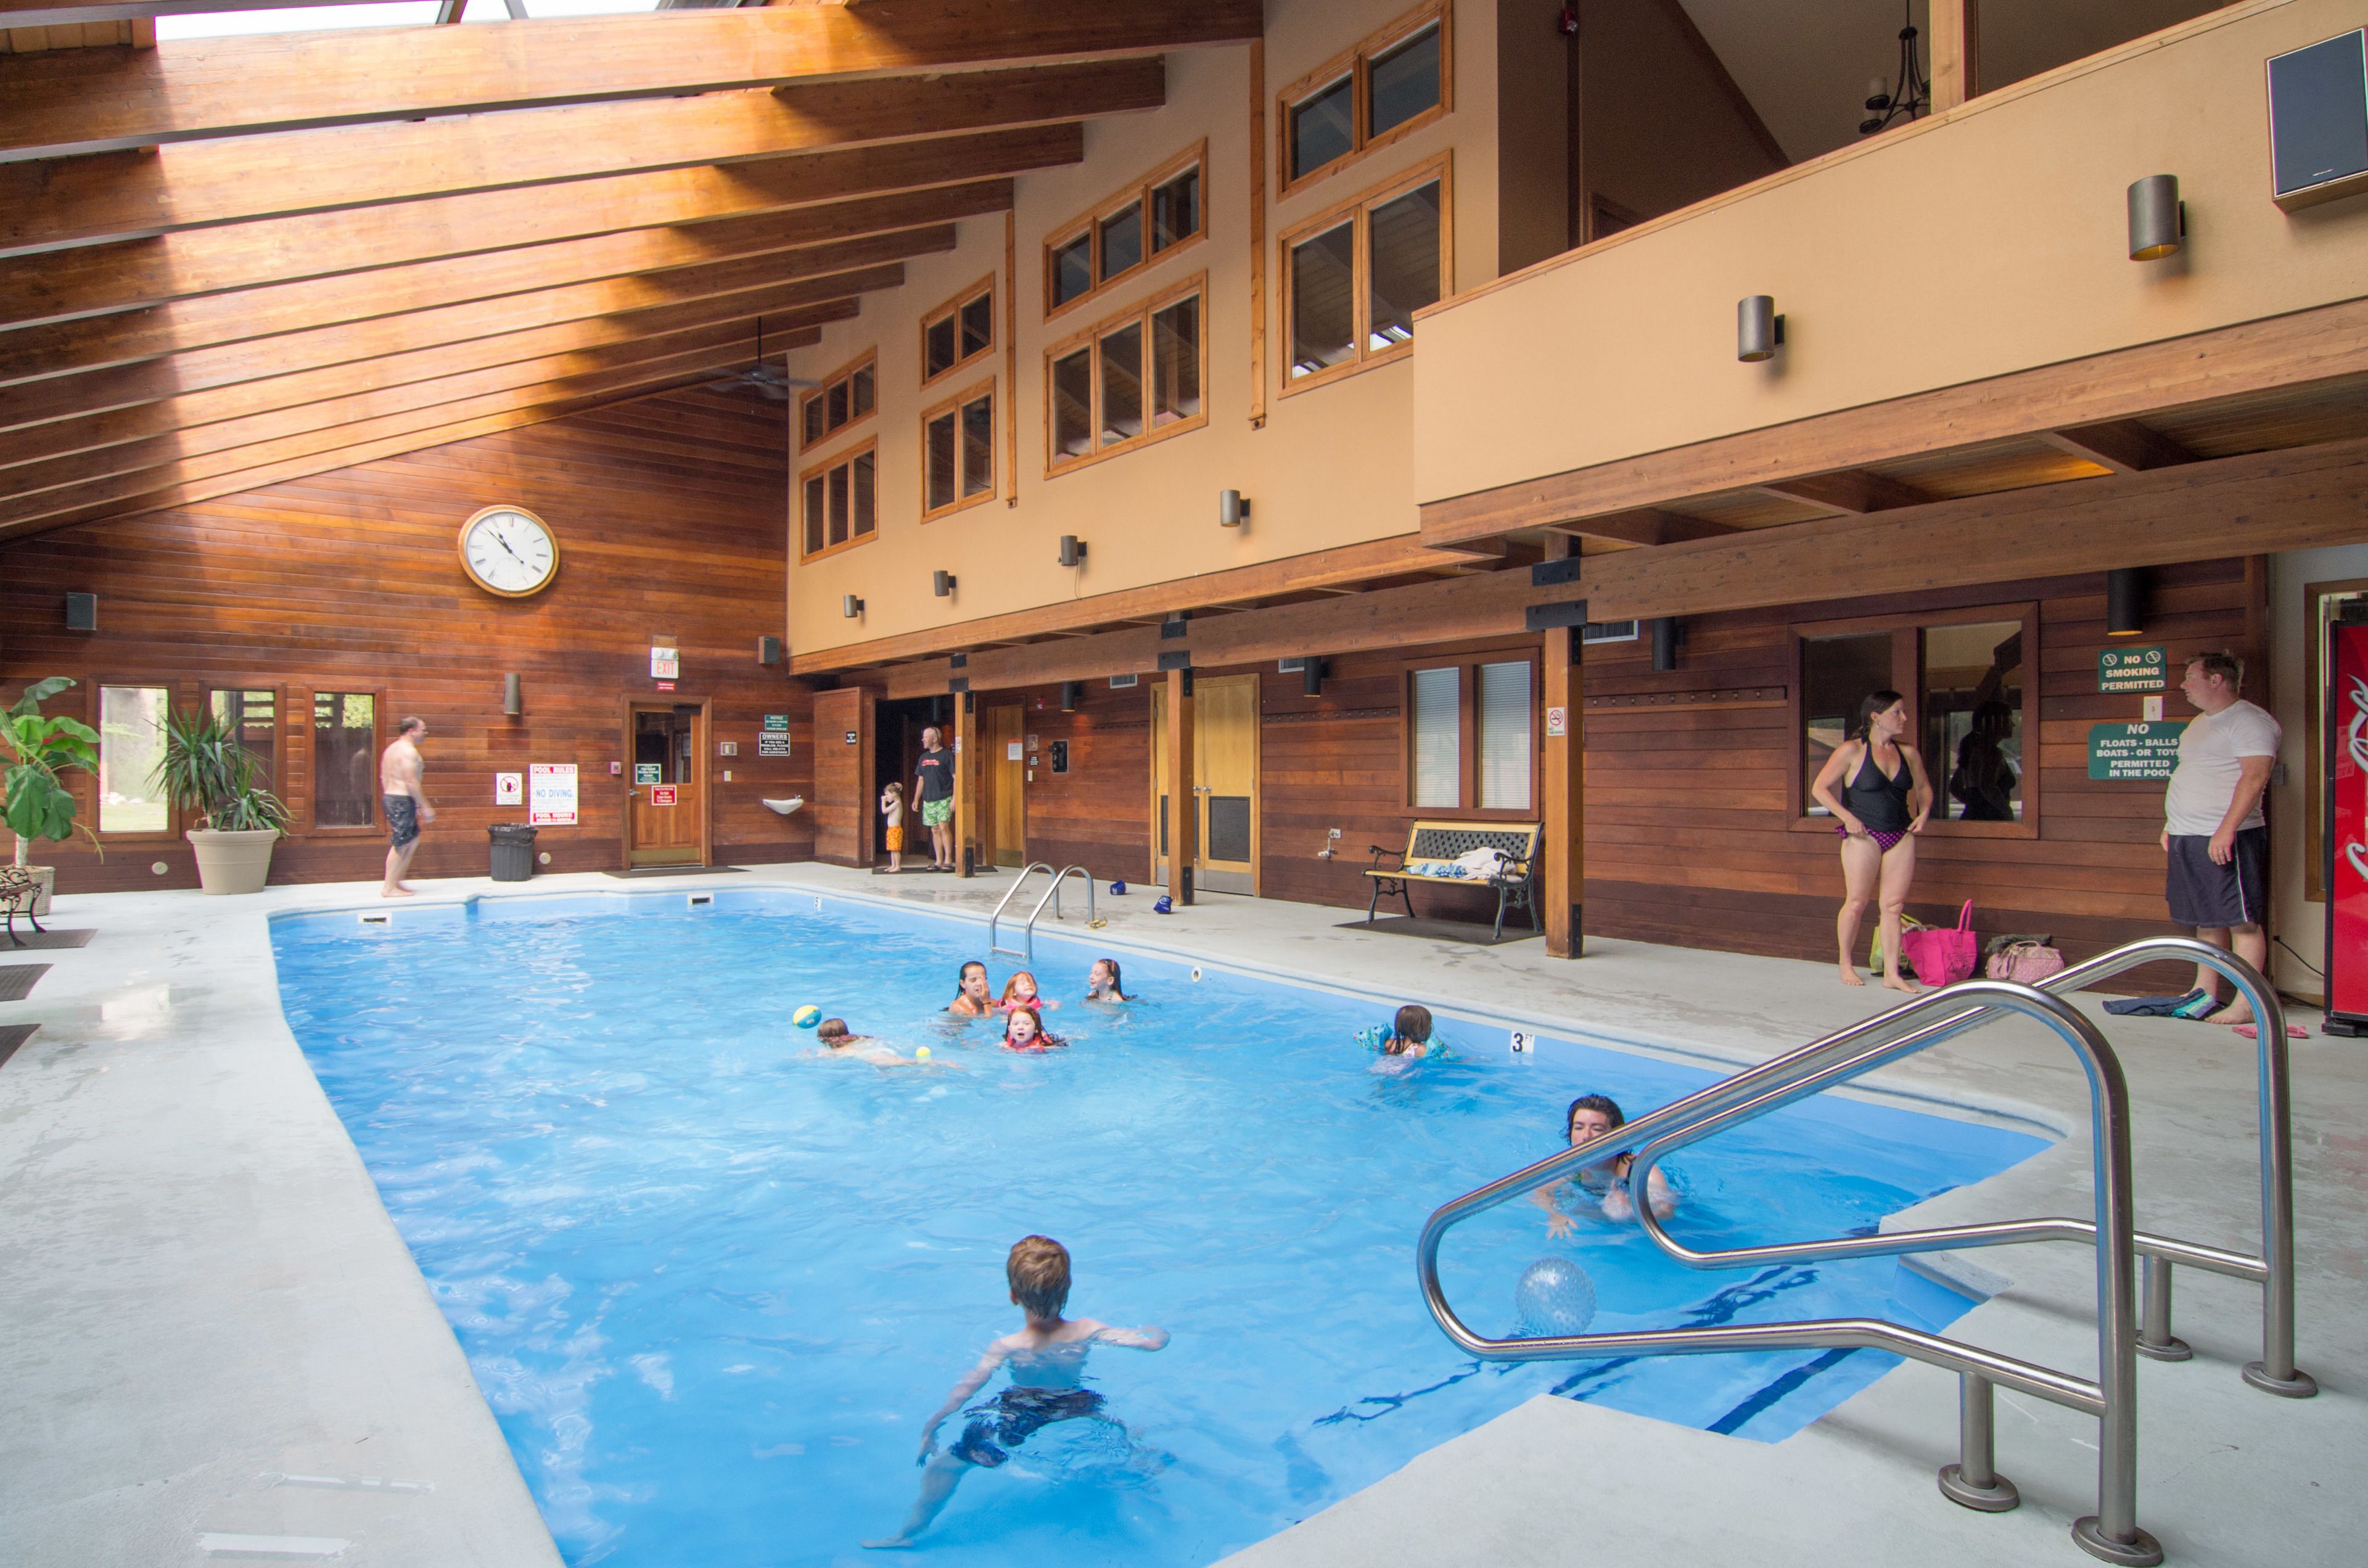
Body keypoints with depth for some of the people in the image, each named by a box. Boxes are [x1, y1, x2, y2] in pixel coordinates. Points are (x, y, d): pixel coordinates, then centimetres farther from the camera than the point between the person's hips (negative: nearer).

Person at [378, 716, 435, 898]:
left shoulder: (391, 749, 16)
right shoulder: (409, 751, -14)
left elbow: (384, 778, 19)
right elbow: (411, 782, -20)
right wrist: (425, 807, -17)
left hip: (390, 797, 10)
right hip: (403, 800, -10)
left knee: (413, 840, 17)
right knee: (400, 845, -5)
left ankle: (397, 882, 18)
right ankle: (389, 888, -2)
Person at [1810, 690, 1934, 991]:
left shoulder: (1908, 754, 10)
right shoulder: (1853, 751, -5)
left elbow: (1923, 788, 26)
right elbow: (1819, 788, -8)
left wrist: (1923, 814, 8)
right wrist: (1847, 817, -15)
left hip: (1901, 837, 5)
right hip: (1864, 836, -4)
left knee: (1894, 905, 3)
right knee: (1856, 902, 0)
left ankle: (1892, 974, 7)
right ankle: (1846, 964, 17)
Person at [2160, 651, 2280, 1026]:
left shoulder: (2249, 720, -9)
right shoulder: (2200, 723, 19)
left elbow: (2255, 777, -19)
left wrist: (2226, 829, -25)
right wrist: (2171, 825, 21)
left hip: (2226, 839, -9)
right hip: (2187, 839, 9)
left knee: (2243, 922, -3)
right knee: (2206, 921, 13)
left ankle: (2246, 1004, 0)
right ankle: (2205, 995, 18)